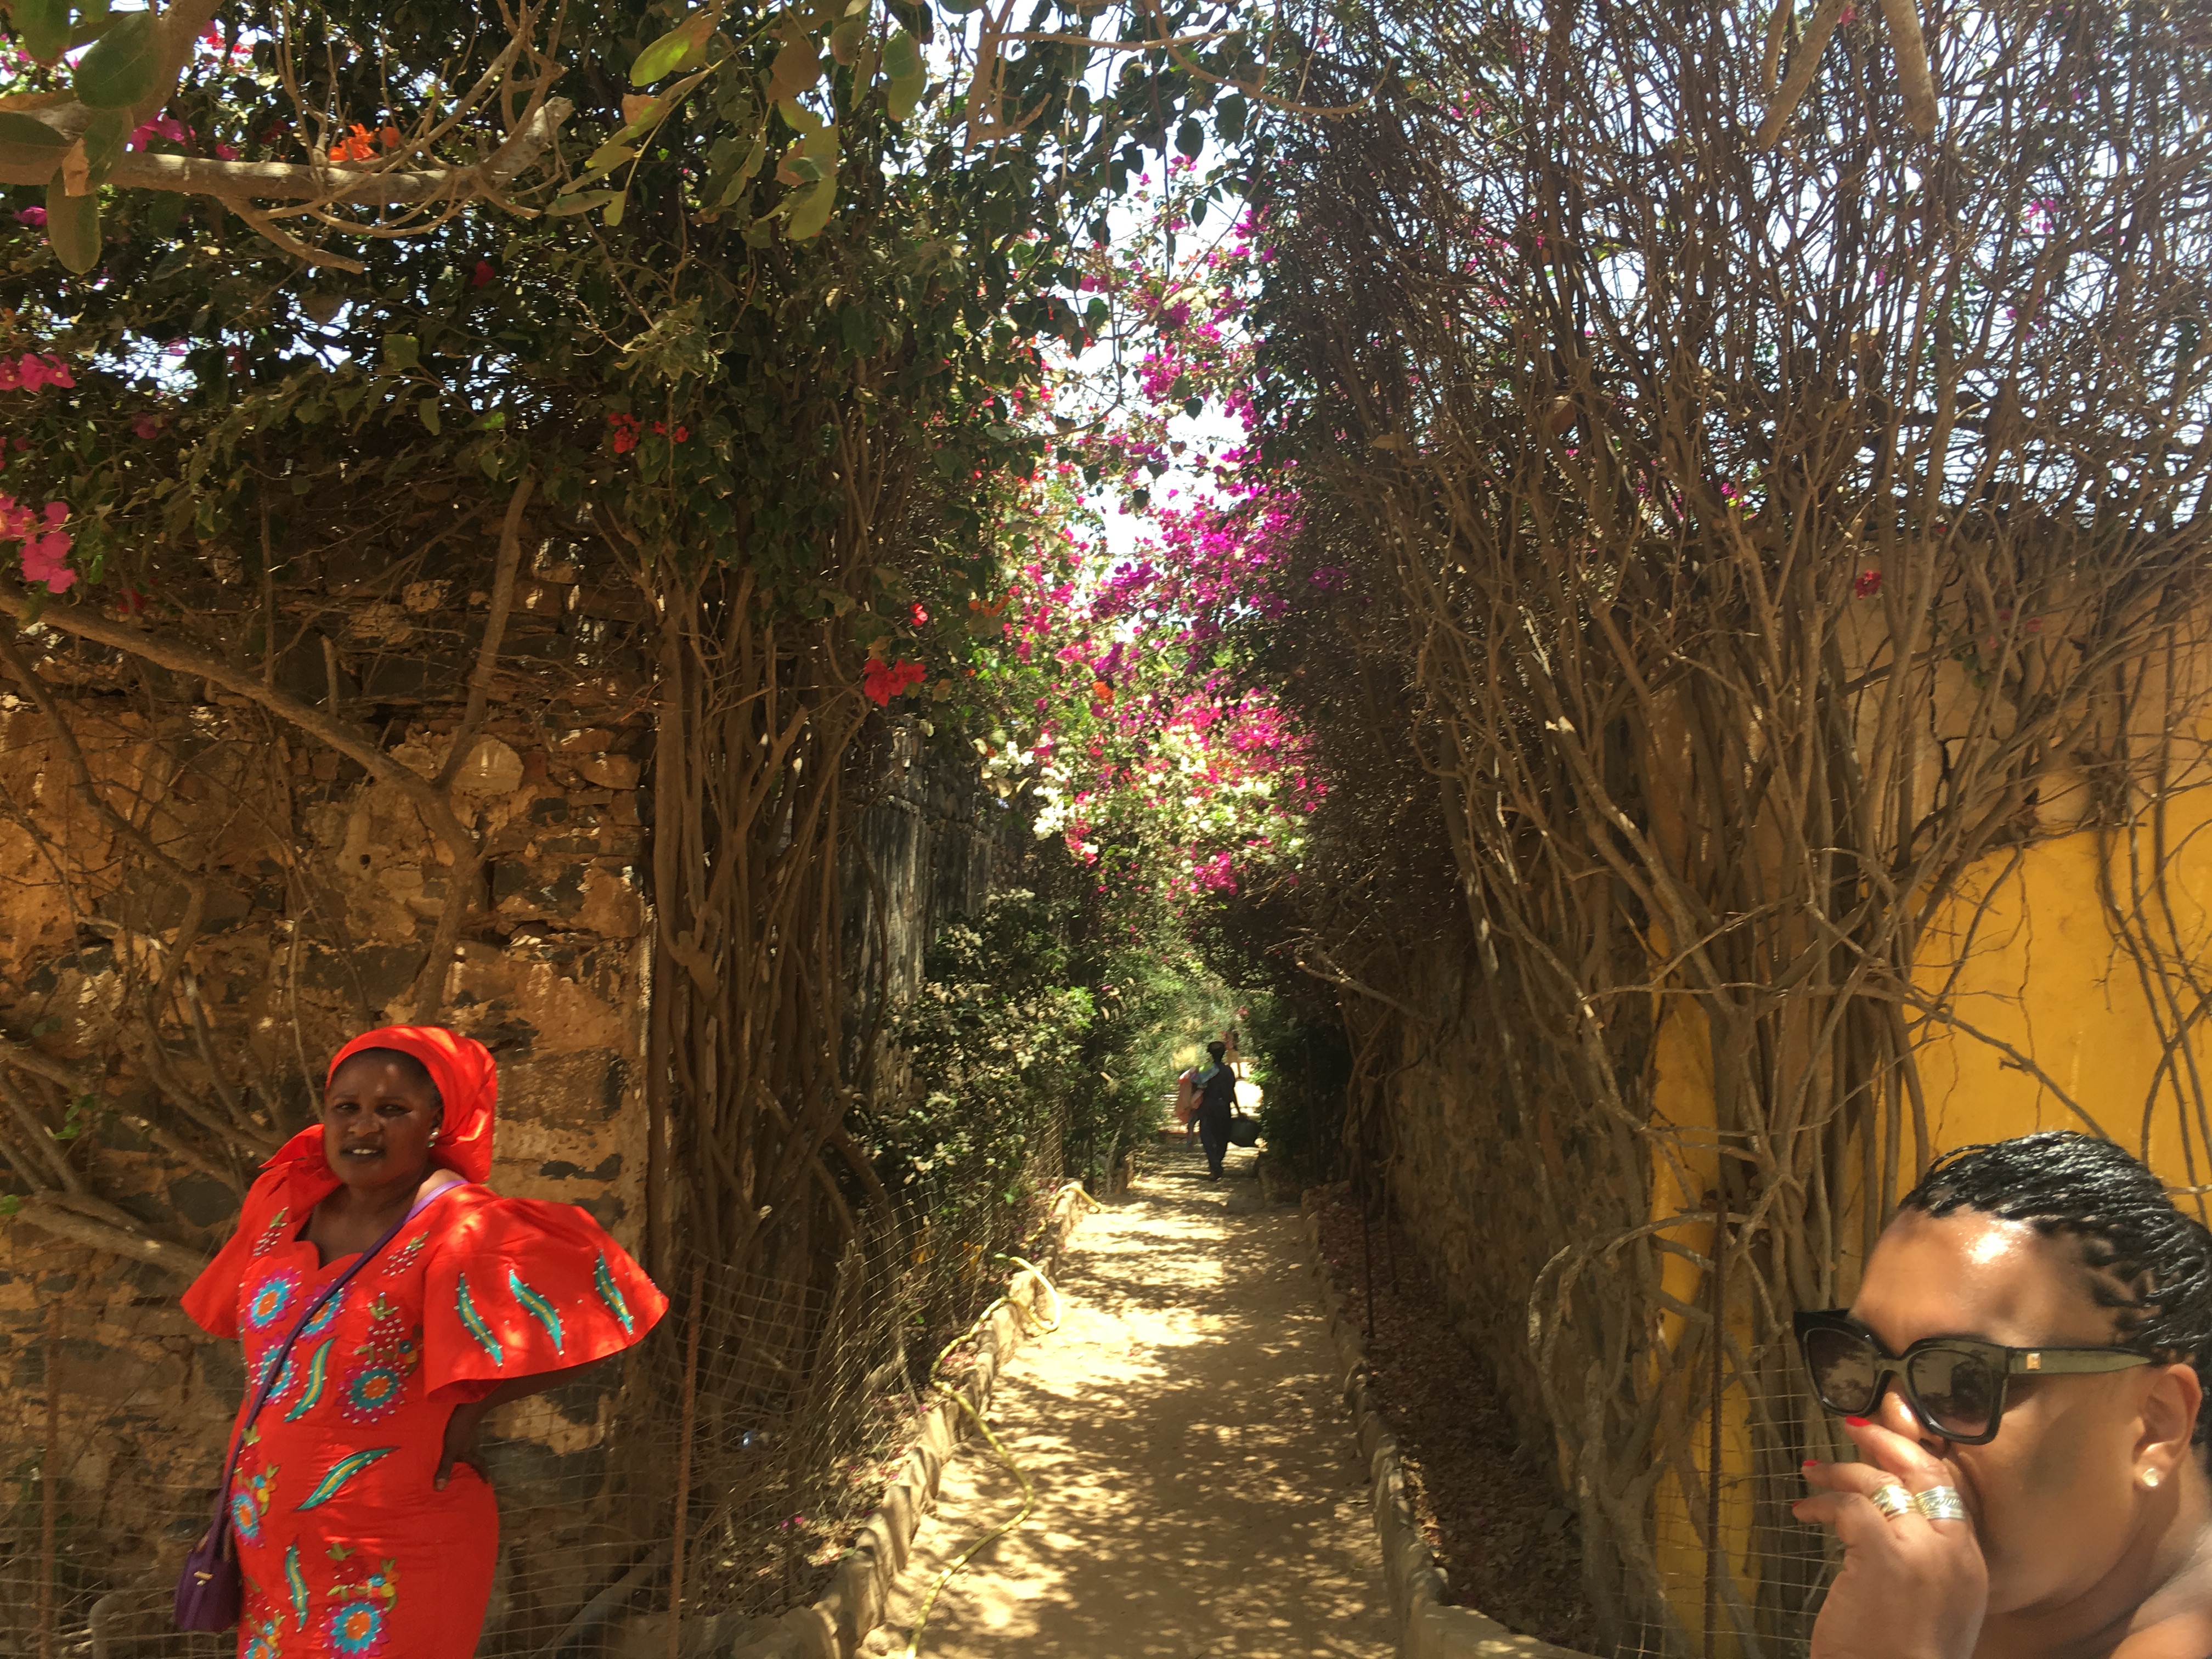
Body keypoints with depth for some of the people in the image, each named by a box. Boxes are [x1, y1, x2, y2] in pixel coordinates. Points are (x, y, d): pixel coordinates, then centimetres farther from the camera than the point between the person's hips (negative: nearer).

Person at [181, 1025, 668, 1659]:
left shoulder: (463, 1232, -21)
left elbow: (600, 1313, -27)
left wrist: (472, 1404, -19)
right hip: (267, 1537, 6)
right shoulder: (285, 1204, -1)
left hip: (392, 1556, -6)